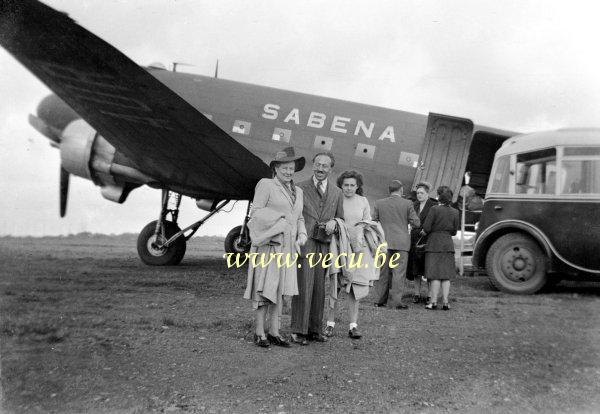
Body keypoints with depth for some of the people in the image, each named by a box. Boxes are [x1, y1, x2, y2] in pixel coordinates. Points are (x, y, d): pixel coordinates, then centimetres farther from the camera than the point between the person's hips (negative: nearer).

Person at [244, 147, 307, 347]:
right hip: (268, 242, -6)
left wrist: (301, 235, 4)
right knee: (265, 287, -5)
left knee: (279, 288, 7)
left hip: (287, 246, 6)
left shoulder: (297, 191, 17)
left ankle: (274, 332, 13)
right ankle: (259, 332, 2)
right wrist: (277, 222, -15)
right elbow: (256, 212, -5)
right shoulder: (266, 185, -2)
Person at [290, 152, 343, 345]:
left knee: (319, 288, 6)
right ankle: (298, 331, -3)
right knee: (303, 286, -9)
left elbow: (341, 219, 21)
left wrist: (334, 222, -2)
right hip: (305, 243, -3)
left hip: (324, 245, 4)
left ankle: (315, 329, 15)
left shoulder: (337, 193, 16)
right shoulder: (300, 188, 6)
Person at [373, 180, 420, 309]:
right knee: (399, 272, 1)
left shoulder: (379, 203, 2)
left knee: (383, 271, 10)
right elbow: (416, 223, -2)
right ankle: (396, 301, -1)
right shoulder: (407, 204, -3)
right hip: (401, 243, -2)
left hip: (384, 242, 2)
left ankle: (380, 299, 14)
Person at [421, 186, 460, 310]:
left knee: (435, 275, 0)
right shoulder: (455, 212, 3)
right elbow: (454, 231, 9)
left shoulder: (434, 209, -11)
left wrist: (424, 232, 8)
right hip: (448, 244, 4)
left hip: (434, 244, -4)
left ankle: (434, 302, 3)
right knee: (446, 275, 8)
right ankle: (445, 302, 9)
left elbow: (426, 227, -13)